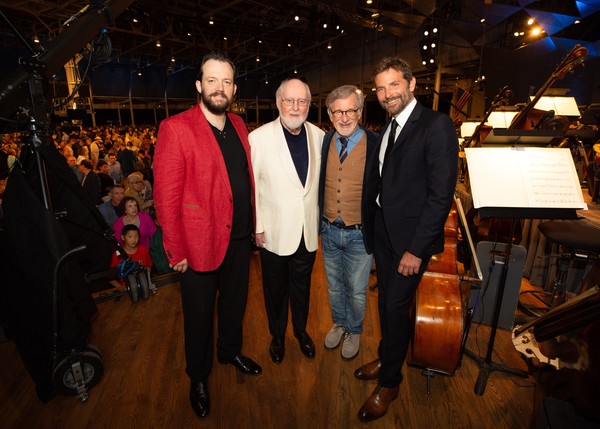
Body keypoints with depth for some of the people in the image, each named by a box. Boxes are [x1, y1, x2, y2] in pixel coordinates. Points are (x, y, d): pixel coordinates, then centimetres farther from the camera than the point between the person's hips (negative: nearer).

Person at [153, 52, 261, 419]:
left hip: (240, 238, 6)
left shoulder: (239, 125, 6)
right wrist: (177, 251, -14)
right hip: (199, 244, -5)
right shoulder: (175, 129, -14)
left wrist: (252, 223, 7)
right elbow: (166, 196, -15)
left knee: (235, 302, 24)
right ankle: (199, 377, 41)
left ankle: (231, 351, 51)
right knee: (200, 315, 15)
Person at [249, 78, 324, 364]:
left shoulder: (319, 136, -1)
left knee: (302, 286, 21)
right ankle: (277, 336, 43)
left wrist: (321, 218, 7)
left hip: (308, 230, 3)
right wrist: (257, 226, -10)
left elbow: (322, 180, 8)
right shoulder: (259, 137, -12)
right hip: (274, 231, -3)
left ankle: (301, 331, 46)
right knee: (275, 288, 17)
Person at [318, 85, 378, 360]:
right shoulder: (324, 142, -2)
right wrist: (318, 221, 2)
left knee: (356, 291, 14)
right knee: (334, 286, 23)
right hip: (329, 231, 4)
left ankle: (354, 331, 42)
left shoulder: (375, 145, -14)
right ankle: (339, 323, 49)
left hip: (359, 234, -3)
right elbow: (318, 184, 5)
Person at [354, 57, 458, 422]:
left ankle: (389, 384, 27)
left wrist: (416, 249, -19)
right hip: (382, 229, 7)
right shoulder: (387, 128, 10)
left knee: (397, 308, 5)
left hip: (411, 237, -6)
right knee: (385, 302, 19)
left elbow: (441, 194, -19)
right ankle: (386, 359, 42)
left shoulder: (437, 125, -14)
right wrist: (371, 221, 2)